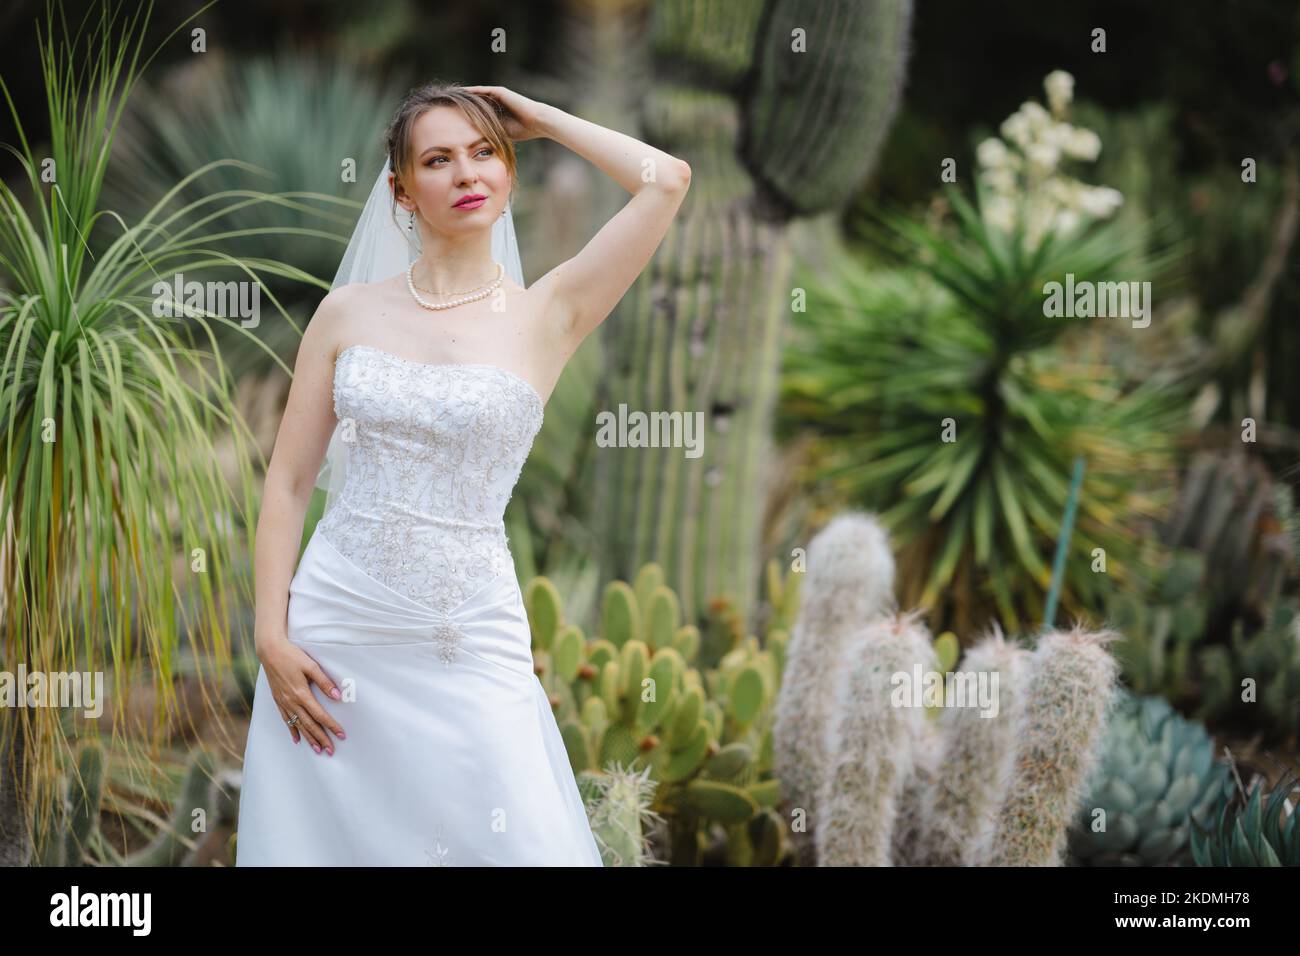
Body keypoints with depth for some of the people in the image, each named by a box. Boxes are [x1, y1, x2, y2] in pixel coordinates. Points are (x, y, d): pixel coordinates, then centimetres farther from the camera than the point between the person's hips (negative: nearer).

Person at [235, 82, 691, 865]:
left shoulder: (547, 315, 0)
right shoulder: (349, 313, 5)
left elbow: (667, 180, -9)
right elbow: (289, 483, 6)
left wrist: (537, 119, 4)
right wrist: (271, 636, -4)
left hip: (470, 645, -1)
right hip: (335, 630, 2)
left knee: (517, 845, -7)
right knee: (326, 841, 7)